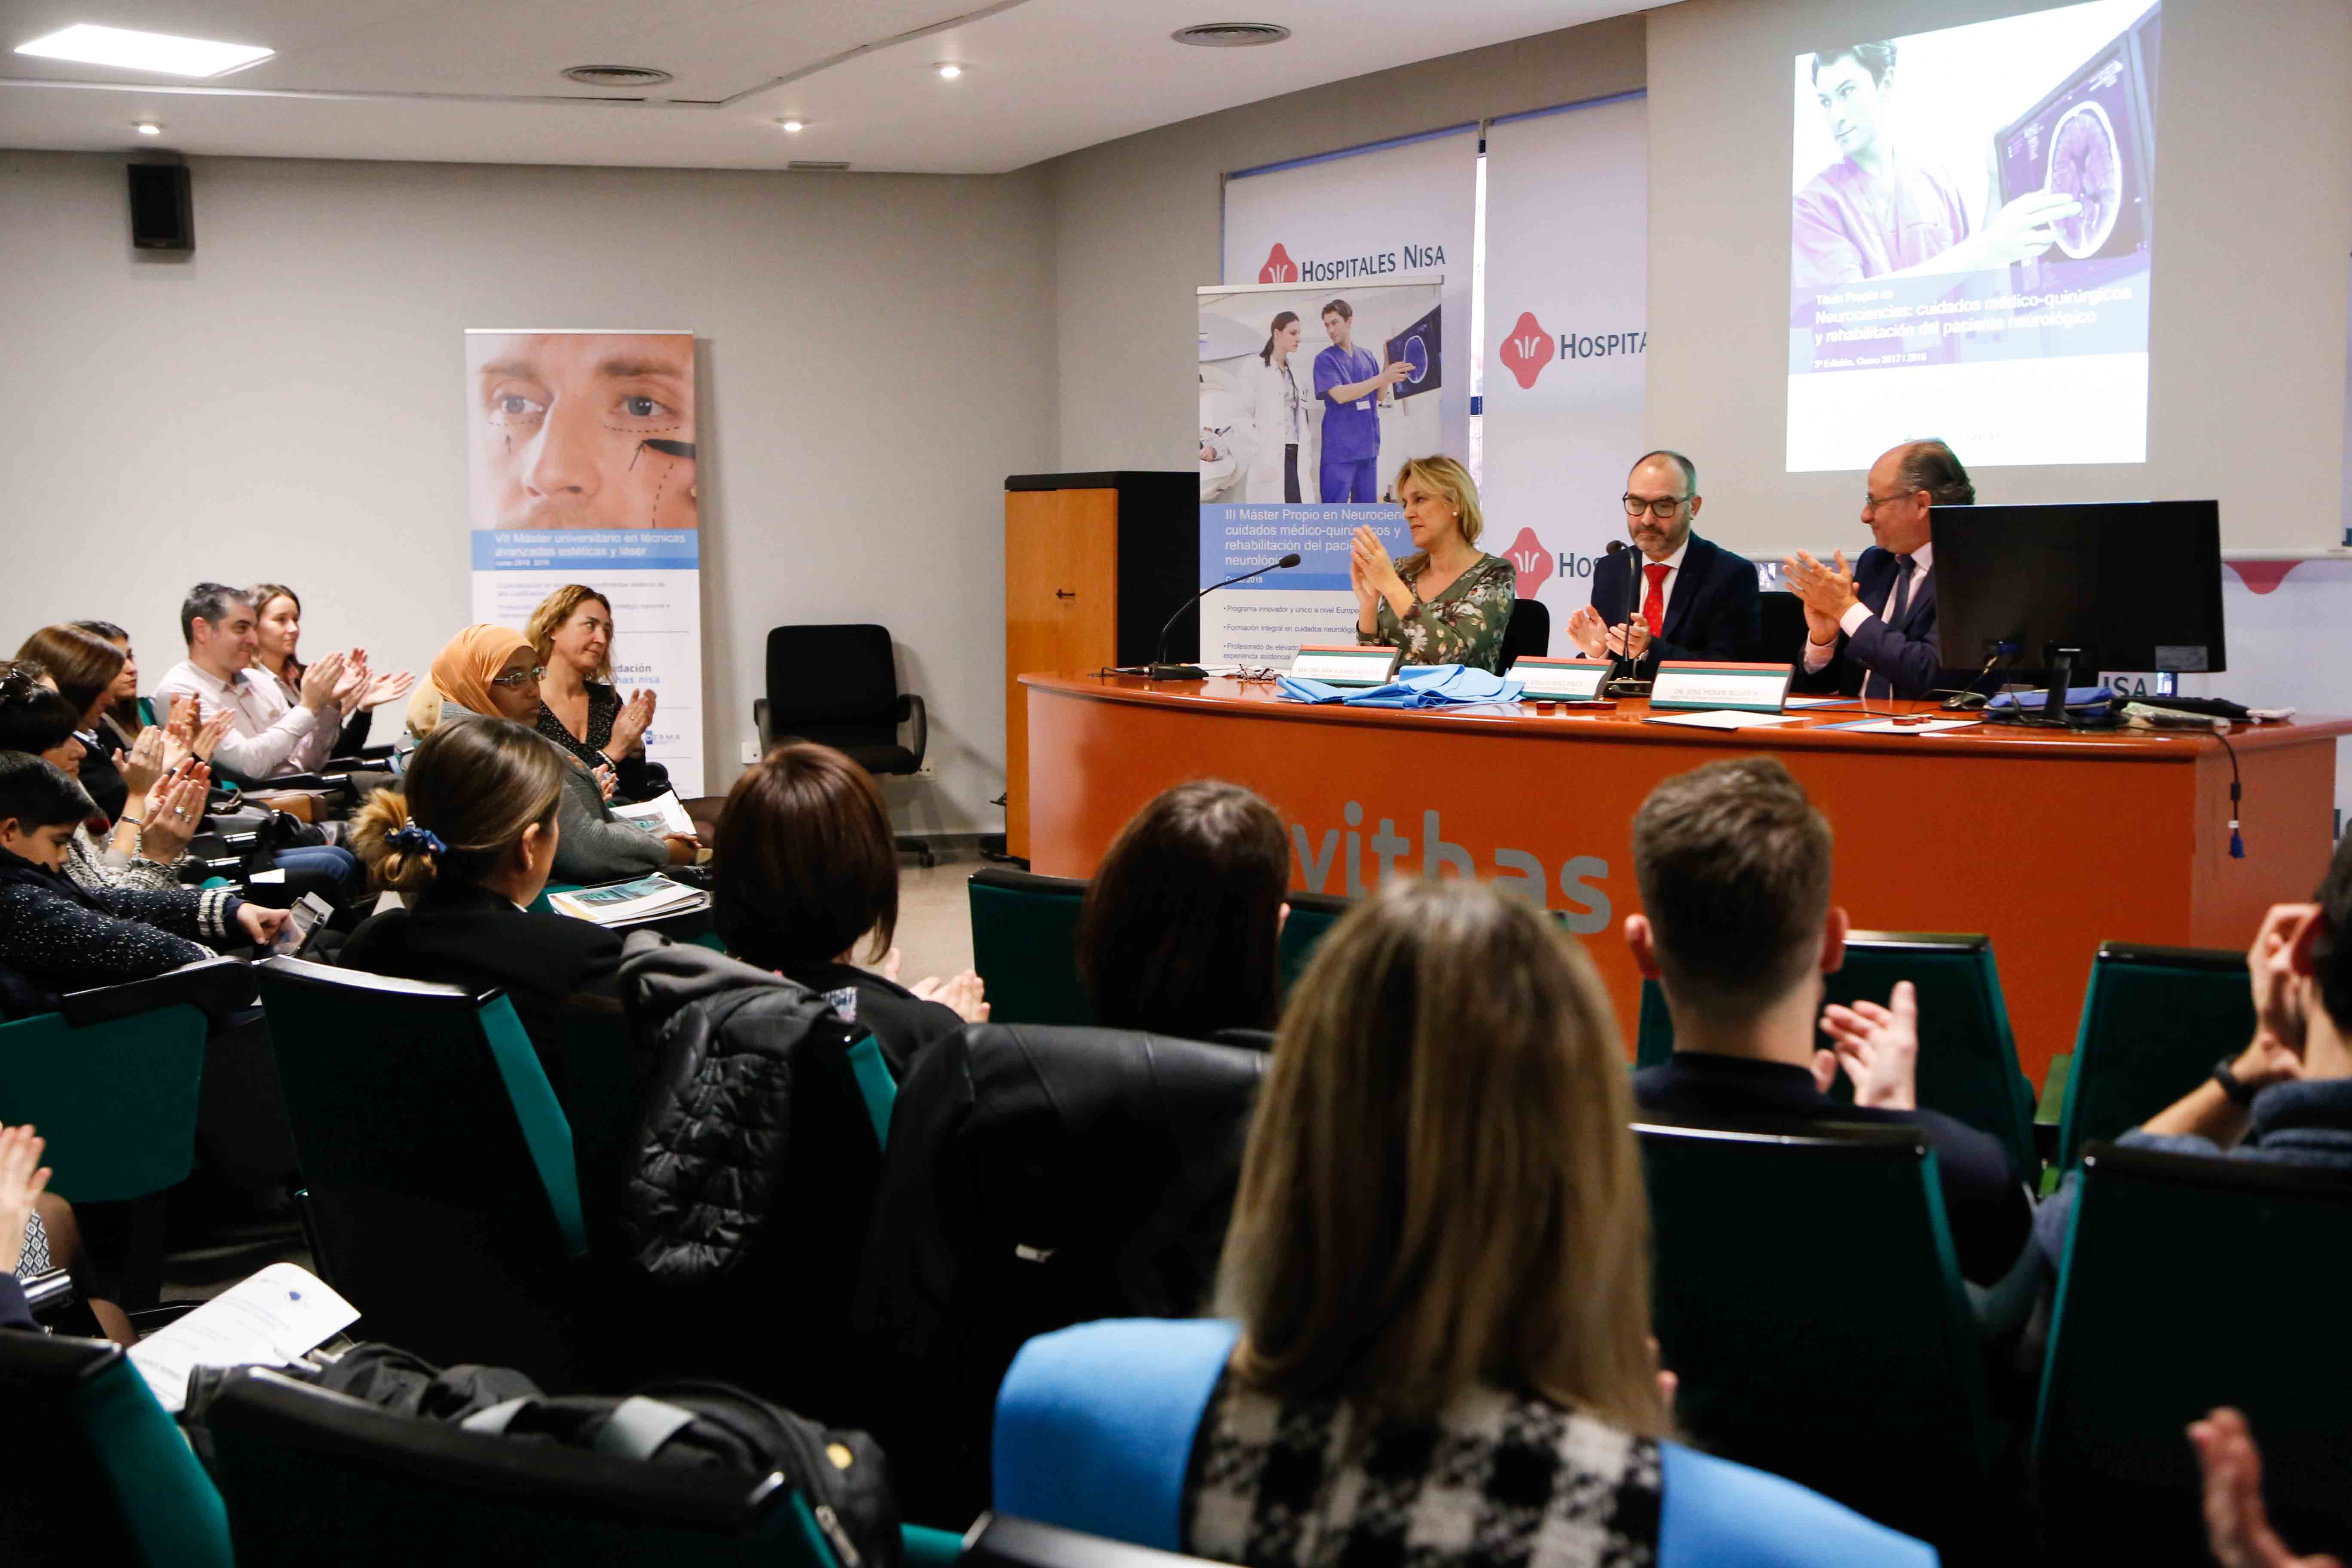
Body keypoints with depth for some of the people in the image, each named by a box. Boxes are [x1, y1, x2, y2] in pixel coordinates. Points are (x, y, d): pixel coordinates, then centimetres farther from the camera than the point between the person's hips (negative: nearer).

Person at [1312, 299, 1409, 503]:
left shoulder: (1367, 356, 11)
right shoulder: (1325, 360, -5)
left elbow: (1379, 395, 13)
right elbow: (1340, 395, -18)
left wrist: (1389, 363, -2)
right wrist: (1383, 378, -22)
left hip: (1368, 445, 5)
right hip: (1340, 448, -5)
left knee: (1367, 508, 9)